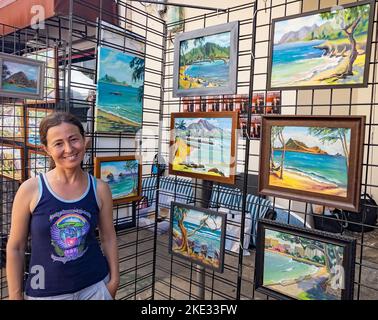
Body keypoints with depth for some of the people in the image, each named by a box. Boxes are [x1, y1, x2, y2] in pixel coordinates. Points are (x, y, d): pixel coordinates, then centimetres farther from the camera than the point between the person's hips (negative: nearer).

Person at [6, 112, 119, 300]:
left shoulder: (99, 189, -9)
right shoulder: (30, 189, -13)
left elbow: (108, 238, 1)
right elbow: (15, 248, -5)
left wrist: (114, 280, 2)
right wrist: (15, 295, -2)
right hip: (45, 291, 0)